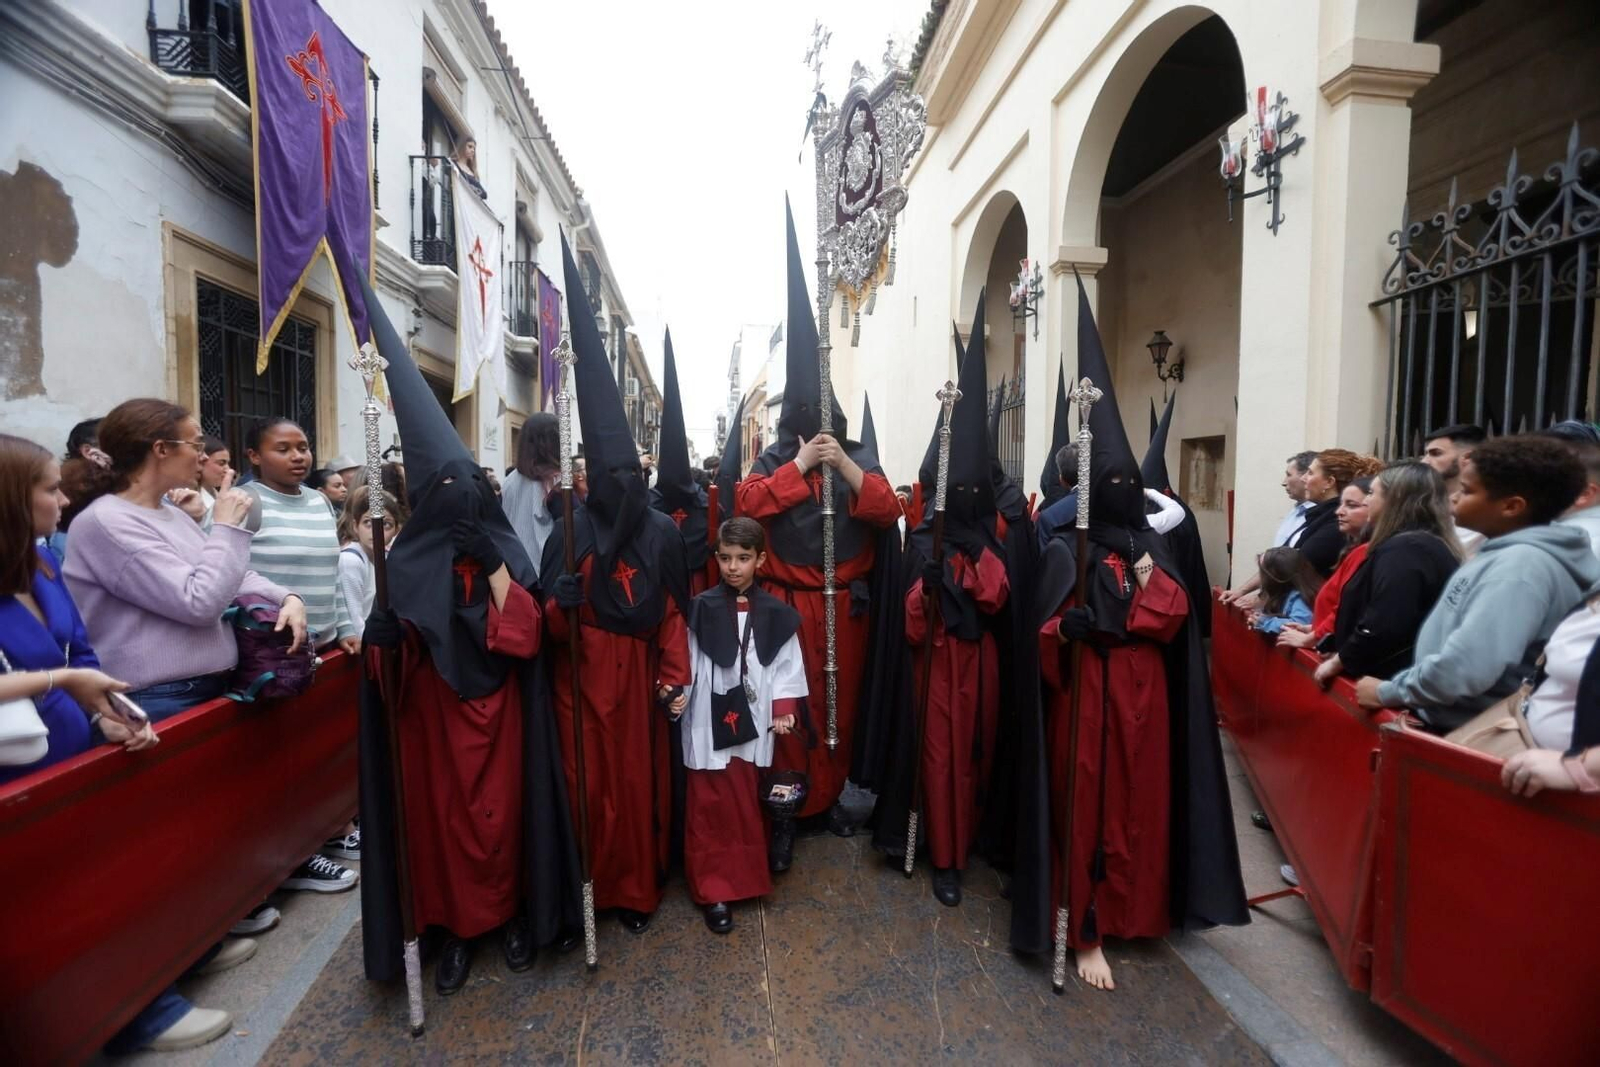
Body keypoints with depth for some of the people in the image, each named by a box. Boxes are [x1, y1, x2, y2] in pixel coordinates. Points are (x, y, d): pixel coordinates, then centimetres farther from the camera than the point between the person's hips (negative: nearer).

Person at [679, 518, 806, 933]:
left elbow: (787, 665, 4)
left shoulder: (775, 613, 0)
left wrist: (784, 709, -4)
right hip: (709, 722, -1)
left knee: (749, 807, 14)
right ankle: (712, 889, 17)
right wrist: (679, 693, -17)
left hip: (753, 722, 2)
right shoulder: (701, 609, -4)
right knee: (709, 808, 5)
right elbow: (686, 659, -2)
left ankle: (745, 879, 33)